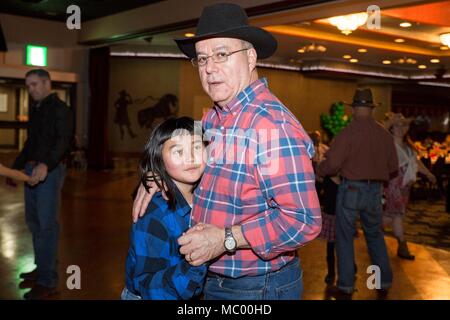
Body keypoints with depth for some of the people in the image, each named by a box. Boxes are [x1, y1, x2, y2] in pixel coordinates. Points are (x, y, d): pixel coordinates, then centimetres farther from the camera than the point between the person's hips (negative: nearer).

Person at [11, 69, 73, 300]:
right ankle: (42, 269, 26)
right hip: (31, 170, 8)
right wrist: (16, 167, 22)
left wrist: (45, 165, -37)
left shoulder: (60, 109, -8)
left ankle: (47, 281, 0)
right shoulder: (34, 110, 16)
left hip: (50, 171, -8)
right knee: (33, 222, 13)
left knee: (46, 225, -6)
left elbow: (63, 140, -22)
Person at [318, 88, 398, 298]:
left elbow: (332, 164, -16)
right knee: (375, 235, 19)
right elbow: (393, 168, 5)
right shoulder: (385, 134, 0)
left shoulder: (348, 132, -14)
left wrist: (318, 170, 4)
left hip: (351, 188, -4)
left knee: (345, 237, 7)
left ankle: (346, 287, 13)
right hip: (375, 190, 4)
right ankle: (384, 283, 26)